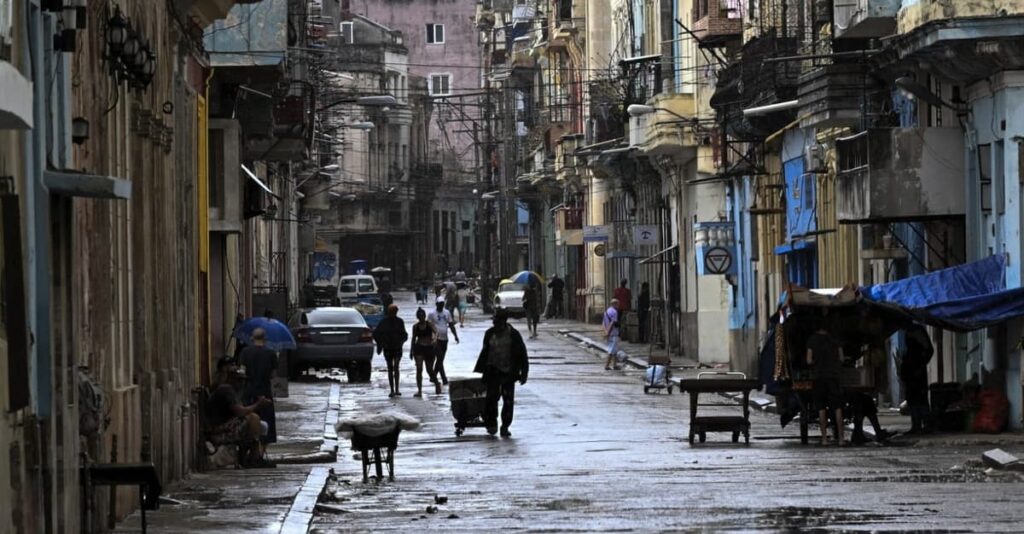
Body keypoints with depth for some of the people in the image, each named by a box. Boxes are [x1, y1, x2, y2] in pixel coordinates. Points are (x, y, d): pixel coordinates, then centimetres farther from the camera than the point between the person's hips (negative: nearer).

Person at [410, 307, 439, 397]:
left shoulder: (429, 325, -2)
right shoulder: (415, 326, 5)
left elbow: (435, 332, -15)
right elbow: (413, 339, 12)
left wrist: (434, 339, -36)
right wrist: (412, 351, 11)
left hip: (429, 348, -1)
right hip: (419, 348, 1)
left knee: (429, 370, 7)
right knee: (419, 369, -9)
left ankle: (437, 384, 36)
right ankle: (419, 390, -7)